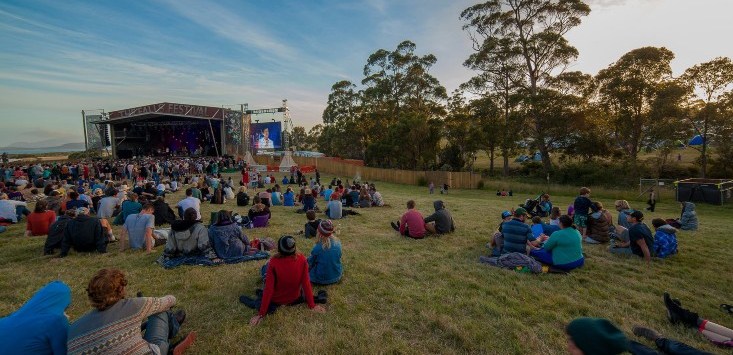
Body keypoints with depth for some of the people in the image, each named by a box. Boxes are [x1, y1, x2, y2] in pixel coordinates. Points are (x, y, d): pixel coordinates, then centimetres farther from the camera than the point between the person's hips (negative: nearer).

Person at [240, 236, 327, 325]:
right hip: (295, 298, 3)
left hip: (276, 300, -2)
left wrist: (261, 314, -16)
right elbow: (306, 283, -18)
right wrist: (312, 306, -9)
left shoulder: (273, 262, -28)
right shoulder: (302, 259, -23)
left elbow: (268, 288, -24)